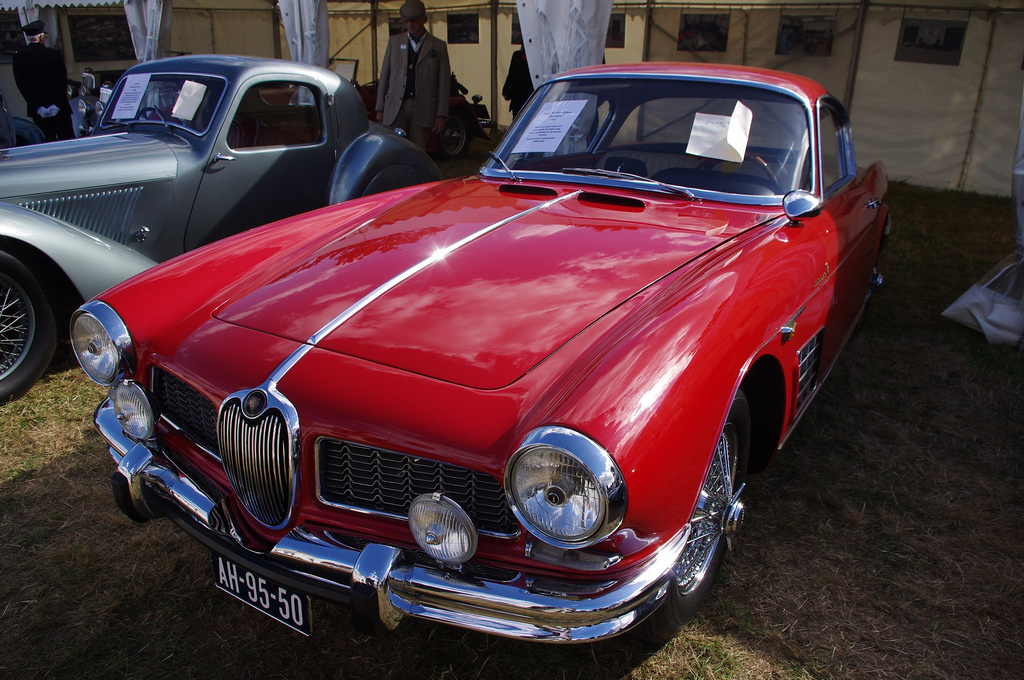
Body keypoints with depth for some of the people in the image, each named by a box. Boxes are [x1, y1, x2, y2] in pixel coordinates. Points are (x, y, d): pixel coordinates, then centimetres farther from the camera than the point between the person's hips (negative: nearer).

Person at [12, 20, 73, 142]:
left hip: (39, 111, 2)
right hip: (60, 109, -2)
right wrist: (57, 104, -9)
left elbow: (21, 84, -3)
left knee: (48, 143, 7)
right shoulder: (55, 55, -5)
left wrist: (38, 107, -6)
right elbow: (62, 81, -10)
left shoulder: (18, 56, 2)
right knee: (67, 139, 3)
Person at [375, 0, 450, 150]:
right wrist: (380, 108, 6)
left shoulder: (438, 46, 8)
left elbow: (444, 83, 5)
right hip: (395, 107, 1)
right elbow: (384, 76, 13)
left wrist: (441, 115, -3)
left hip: (422, 108, -1)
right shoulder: (394, 41, 13)